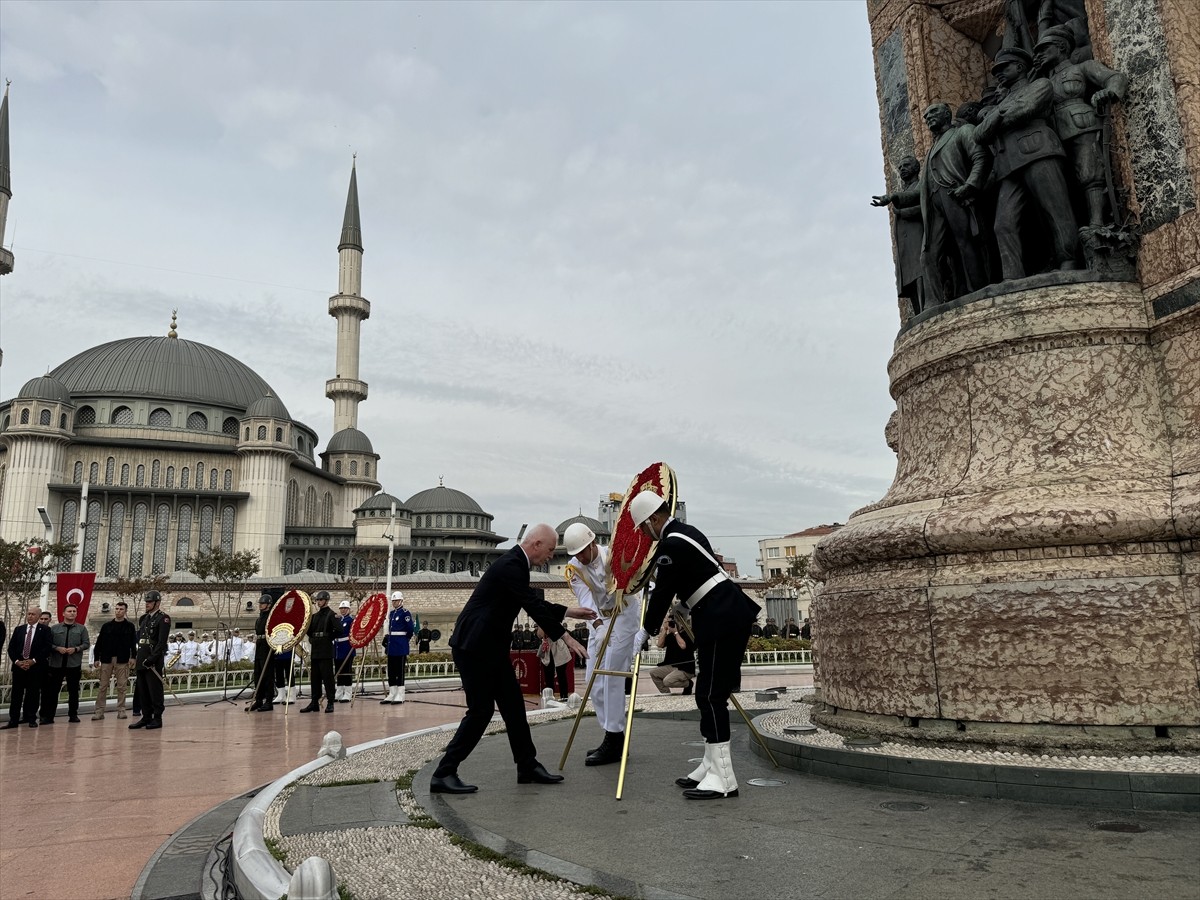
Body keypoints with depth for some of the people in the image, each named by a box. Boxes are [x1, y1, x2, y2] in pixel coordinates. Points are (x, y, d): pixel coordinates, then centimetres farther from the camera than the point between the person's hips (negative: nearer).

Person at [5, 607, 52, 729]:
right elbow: (11, 647, 9)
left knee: (33, 694, 1)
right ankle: (13, 720, 6)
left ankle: (31, 719, 9)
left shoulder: (45, 630, 2)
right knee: (16, 694, 2)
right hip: (18, 665, 3)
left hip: (36, 666, -3)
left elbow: (47, 648, -5)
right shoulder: (18, 629, 12)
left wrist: (33, 661, -12)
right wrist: (17, 661, -6)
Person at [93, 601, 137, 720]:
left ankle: (121, 710, 8)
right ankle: (99, 711, 8)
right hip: (107, 659, 1)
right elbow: (99, 643, 7)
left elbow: (133, 643, -1)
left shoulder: (129, 626, 3)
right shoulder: (106, 626, 7)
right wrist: (97, 658, 1)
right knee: (103, 686, 3)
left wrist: (133, 657, -10)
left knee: (122, 686, 2)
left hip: (122, 661, -1)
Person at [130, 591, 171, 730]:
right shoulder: (143, 618, 17)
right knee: (142, 690, 11)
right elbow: (139, 638, 20)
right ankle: (146, 717, 19)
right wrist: (138, 658, 13)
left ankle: (157, 718, 3)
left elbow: (162, 642, -16)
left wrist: (152, 658, -21)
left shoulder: (163, 618, -8)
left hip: (155, 660, -8)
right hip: (141, 660, 8)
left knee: (155, 690, -4)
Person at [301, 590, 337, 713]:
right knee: (314, 677, 9)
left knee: (327, 677, -5)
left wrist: (329, 638, -8)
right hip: (315, 650, 7)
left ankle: (330, 703, 0)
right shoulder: (314, 615, 16)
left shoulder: (331, 615, -5)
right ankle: (314, 702, 15)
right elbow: (308, 630, 19)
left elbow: (339, 630, -16)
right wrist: (312, 639, 2)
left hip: (326, 651, -7)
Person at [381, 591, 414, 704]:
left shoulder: (405, 613, -9)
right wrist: (387, 639, 14)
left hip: (401, 646, -8)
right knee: (391, 670, 9)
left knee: (400, 670, -5)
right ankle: (392, 695, 15)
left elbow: (410, 630, -10)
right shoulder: (391, 613, 14)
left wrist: (403, 639, 1)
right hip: (391, 646, 8)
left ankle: (400, 696, 0)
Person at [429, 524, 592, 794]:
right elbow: (533, 607, -22)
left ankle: (528, 766, 21)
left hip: (491, 647, 10)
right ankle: (443, 774, 3)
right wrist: (565, 637, -16)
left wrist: (570, 612, 20)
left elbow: (534, 603, 22)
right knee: (481, 710, -6)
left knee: (513, 705, 12)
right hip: (473, 647, -10)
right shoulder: (510, 566, -20)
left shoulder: (516, 564, 11)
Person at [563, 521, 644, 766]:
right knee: (593, 679, 5)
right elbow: (585, 599, -22)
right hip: (600, 620, 6)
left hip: (624, 615, -6)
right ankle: (612, 737, 17)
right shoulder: (573, 568, -9)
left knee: (612, 676, -14)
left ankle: (615, 741, -8)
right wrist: (597, 625, -39)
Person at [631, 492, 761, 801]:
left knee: (710, 696, -9)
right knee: (710, 695, 13)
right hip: (727, 616, 11)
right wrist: (682, 608, 36)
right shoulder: (686, 532, 17)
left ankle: (723, 778, -6)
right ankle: (711, 766, 20)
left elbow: (662, 591, -10)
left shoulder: (671, 544, -14)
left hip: (721, 622, -11)